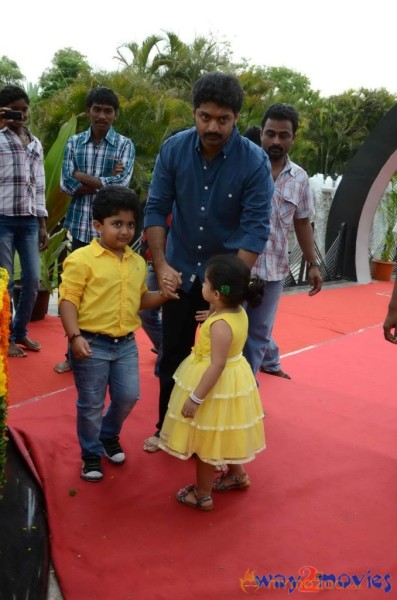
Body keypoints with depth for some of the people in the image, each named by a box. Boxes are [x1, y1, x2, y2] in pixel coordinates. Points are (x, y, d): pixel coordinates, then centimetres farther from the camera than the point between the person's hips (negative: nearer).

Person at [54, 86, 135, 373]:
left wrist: (82, 176, -8)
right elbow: (66, 184, -4)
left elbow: (120, 185, -13)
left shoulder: (125, 145, 0)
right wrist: (103, 181, -11)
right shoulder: (74, 142, 7)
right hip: (80, 227, 3)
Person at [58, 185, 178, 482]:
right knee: (91, 404, 7)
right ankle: (91, 454, 28)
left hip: (126, 343, 6)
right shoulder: (81, 259, -12)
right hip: (92, 343, -5)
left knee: (128, 396, 12)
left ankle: (109, 435, 41)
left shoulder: (137, 261, 9)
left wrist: (161, 296, 2)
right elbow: (68, 299, -14)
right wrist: (75, 336, -22)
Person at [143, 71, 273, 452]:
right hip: (180, 271, 3)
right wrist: (161, 265, -18)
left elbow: (255, 228, -20)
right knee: (173, 353, 15)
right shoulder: (173, 149, -10)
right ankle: (167, 427, 35)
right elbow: (156, 208, -8)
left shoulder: (254, 161, -18)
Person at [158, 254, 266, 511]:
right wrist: (210, 319, 13)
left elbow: (217, 365, -30)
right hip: (234, 381, 9)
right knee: (221, 436, 28)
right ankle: (237, 474, 47)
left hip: (217, 387, -9)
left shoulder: (220, 325, -30)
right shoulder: (239, 312, -3)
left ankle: (202, 495, 24)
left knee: (205, 443, 9)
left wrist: (195, 398, -26)